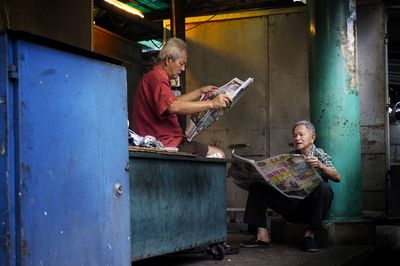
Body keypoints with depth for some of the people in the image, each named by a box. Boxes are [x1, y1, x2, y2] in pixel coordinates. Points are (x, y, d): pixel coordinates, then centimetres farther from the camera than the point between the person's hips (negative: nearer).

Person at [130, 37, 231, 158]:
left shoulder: (153, 77, 24)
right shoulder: (156, 77, -13)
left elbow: (174, 101, 37)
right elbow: (174, 107, -29)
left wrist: (200, 92, 33)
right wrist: (211, 104, -26)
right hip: (164, 144, -11)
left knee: (218, 154, 8)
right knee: (218, 155, -14)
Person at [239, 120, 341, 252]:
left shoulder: (320, 155, 0)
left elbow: (337, 177, -15)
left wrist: (320, 166, -33)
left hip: (311, 206, -4)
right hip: (292, 205, 4)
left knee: (323, 187, -35)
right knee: (257, 187, -7)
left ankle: (310, 234, -20)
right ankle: (262, 235, -12)